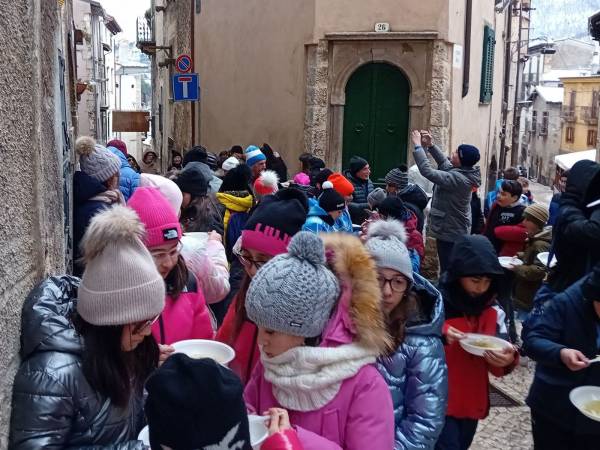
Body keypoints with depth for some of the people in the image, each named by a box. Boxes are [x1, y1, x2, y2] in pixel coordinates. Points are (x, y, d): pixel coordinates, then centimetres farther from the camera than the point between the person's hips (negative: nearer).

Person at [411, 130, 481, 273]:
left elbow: (427, 171, -29)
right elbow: (444, 162, 20)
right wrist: (430, 145, 9)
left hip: (450, 234, -10)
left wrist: (418, 146, -20)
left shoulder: (458, 178, -27)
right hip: (456, 232, 10)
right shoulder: (462, 172, 2)